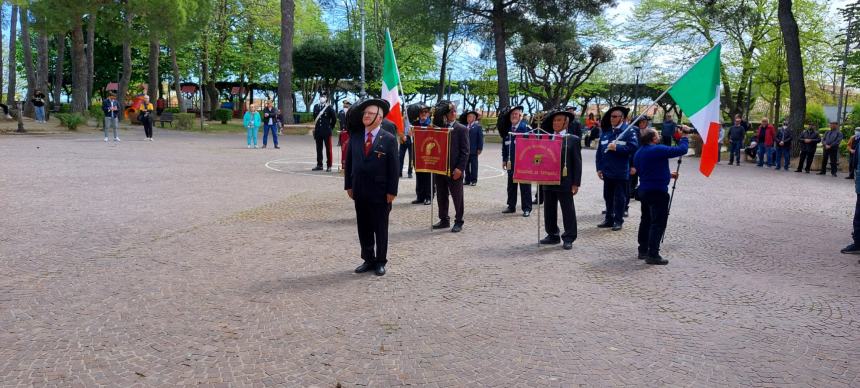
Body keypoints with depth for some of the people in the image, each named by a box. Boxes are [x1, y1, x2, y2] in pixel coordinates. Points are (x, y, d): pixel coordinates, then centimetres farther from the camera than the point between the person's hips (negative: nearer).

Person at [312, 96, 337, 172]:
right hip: (318, 131, 5)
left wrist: (330, 126, 6)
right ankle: (319, 165, 18)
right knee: (319, 148, 10)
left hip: (326, 131, -5)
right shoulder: (316, 107, 8)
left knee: (328, 148, 0)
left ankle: (329, 166, 4)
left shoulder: (329, 108, -6)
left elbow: (334, 118, 0)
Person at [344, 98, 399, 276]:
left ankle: (380, 262, 18)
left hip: (380, 193, -4)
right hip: (360, 191, 4)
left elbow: (394, 167, -6)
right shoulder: (355, 136, 6)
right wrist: (348, 185, 6)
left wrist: (391, 191, -10)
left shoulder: (389, 139, -6)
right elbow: (349, 162, 11)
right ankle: (368, 260, 24)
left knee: (380, 228, 6)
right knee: (363, 228, 11)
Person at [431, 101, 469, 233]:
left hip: (454, 170, -5)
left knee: (457, 197, 3)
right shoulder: (439, 127, 10)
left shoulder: (462, 129, -2)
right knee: (441, 196, 12)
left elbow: (465, 151, -7)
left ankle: (458, 222, 13)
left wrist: (460, 168, -14)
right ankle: (444, 220, 24)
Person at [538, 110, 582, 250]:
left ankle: (569, 238, 9)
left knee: (568, 211, 2)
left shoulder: (573, 139, -2)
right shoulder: (546, 138, 10)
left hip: (565, 181, -5)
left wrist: (576, 183, -9)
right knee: (549, 210, 12)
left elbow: (577, 162, -4)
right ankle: (552, 235, 24)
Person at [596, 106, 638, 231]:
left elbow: (633, 147, -15)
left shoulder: (628, 131, -5)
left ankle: (618, 221, 12)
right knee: (608, 196, 13)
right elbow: (599, 150, 9)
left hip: (621, 172, -5)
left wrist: (616, 148, -17)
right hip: (607, 171, 5)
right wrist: (599, 168, 4)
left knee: (620, 197, 4)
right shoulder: (605, 132, 9)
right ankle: (609, 219, 24)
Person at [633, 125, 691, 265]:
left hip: (643, 190, 9)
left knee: (646, 220, 18)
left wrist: (668, 175, 24)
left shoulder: (638, 153, 11)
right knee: (658, 223, -5)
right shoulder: (658, 150, -16)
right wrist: (684, 136, 0)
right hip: (658, 192, -9)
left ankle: (643, 250, 24)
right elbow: (681, 150, -16)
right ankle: (653, 255, -7)